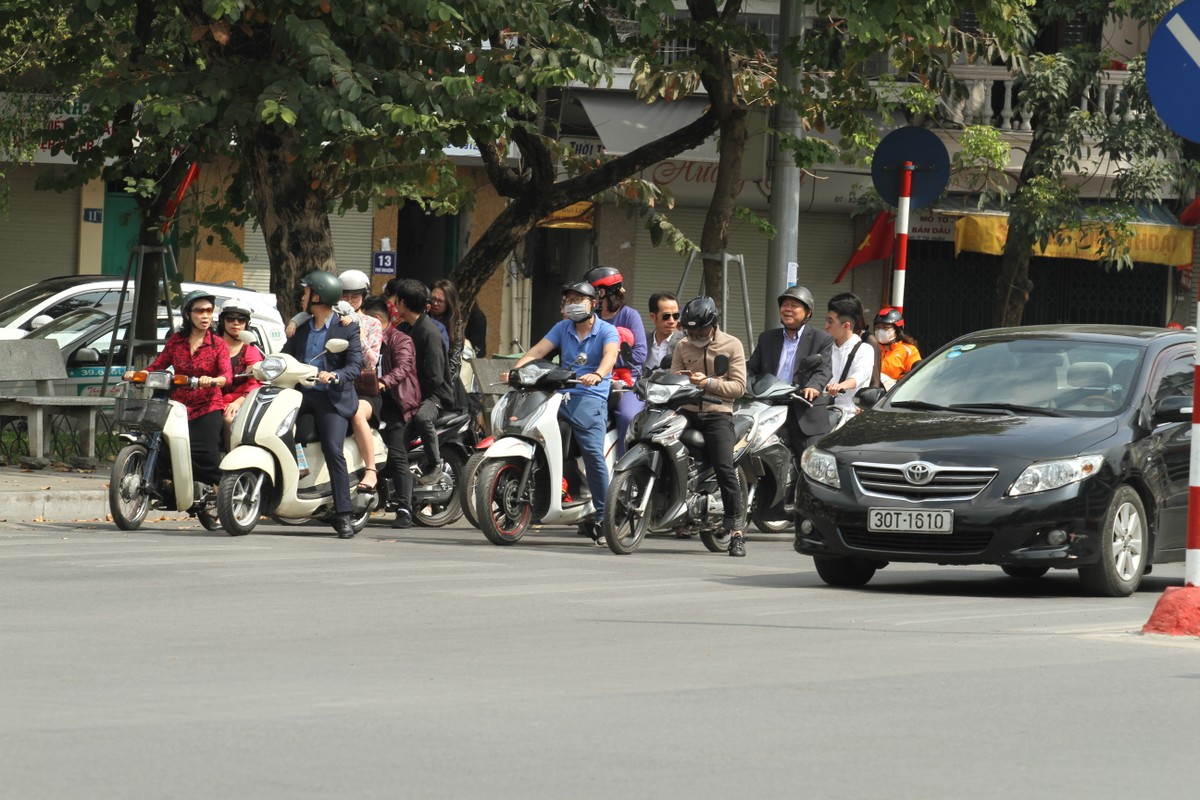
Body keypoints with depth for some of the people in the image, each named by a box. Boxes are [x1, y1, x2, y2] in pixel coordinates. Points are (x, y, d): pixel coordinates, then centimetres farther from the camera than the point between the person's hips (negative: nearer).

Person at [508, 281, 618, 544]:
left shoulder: (606, 331, 5)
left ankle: (602, 517, -15)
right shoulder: (562, 328, 20)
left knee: (593, 454, -20)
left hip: (590, 398, -5)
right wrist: (514, 369, -11)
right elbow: (538, 350, 7)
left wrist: (597, 375, -38)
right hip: (560, 394, 5)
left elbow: (610, 354, -16)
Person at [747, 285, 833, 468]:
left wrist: (813, 386, -30)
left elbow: (824, 370, -8)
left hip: (806, 417, -4)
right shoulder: (767, 338, 20)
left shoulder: (822, 340, 6)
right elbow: (753, 369, 15)